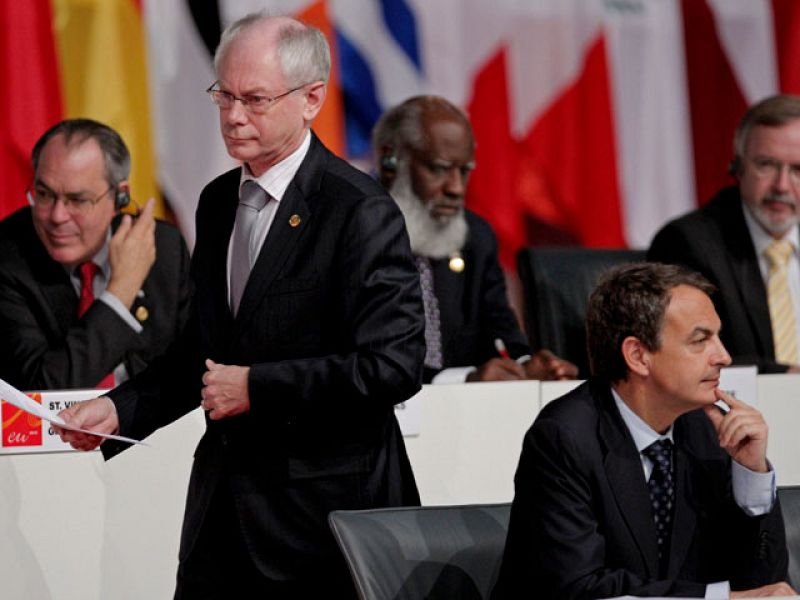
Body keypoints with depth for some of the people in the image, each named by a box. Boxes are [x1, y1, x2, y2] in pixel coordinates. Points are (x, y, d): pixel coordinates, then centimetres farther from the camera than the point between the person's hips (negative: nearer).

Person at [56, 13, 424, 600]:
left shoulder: (360, 212, -12)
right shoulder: (219, 201, 13)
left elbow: (395, 365, -19)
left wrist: (257, 386, -16)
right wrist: (120, 408, 3)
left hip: (323, 506, -7)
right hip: (222, 503, 7)